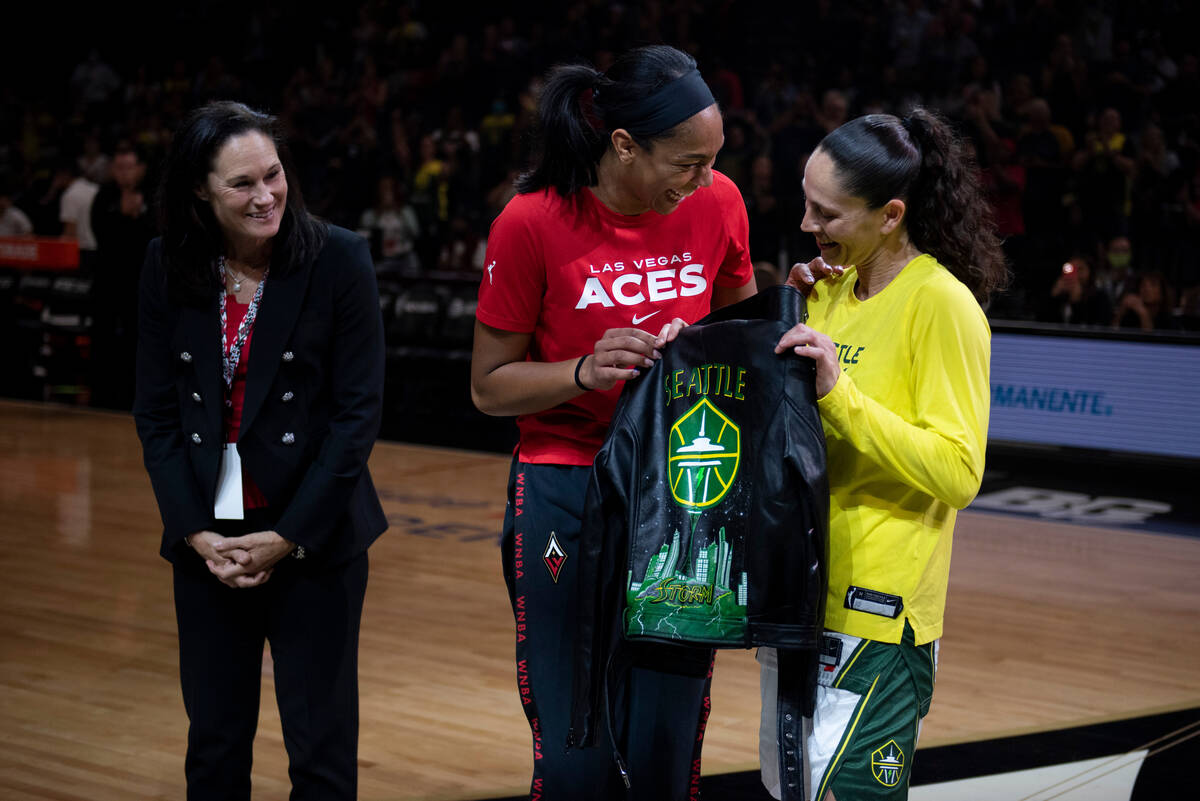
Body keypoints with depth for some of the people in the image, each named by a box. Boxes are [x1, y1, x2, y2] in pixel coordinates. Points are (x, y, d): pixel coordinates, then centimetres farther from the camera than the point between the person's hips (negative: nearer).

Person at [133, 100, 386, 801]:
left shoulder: (339, 261, -9)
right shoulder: (169, 267, 0)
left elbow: (358, 413, -9)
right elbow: (156, 412, 4)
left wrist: (288, 537, -11)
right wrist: (196, 533, -6)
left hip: (312, 534, -3)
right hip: (208, 536, 3)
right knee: (214, 744, 12)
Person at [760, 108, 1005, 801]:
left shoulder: (943, 305, -13)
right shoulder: (834, 289, 10)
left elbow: (958, 473, -19)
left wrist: (839, 392, -24)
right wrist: (795, 312, 5)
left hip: (876, 612, -8)